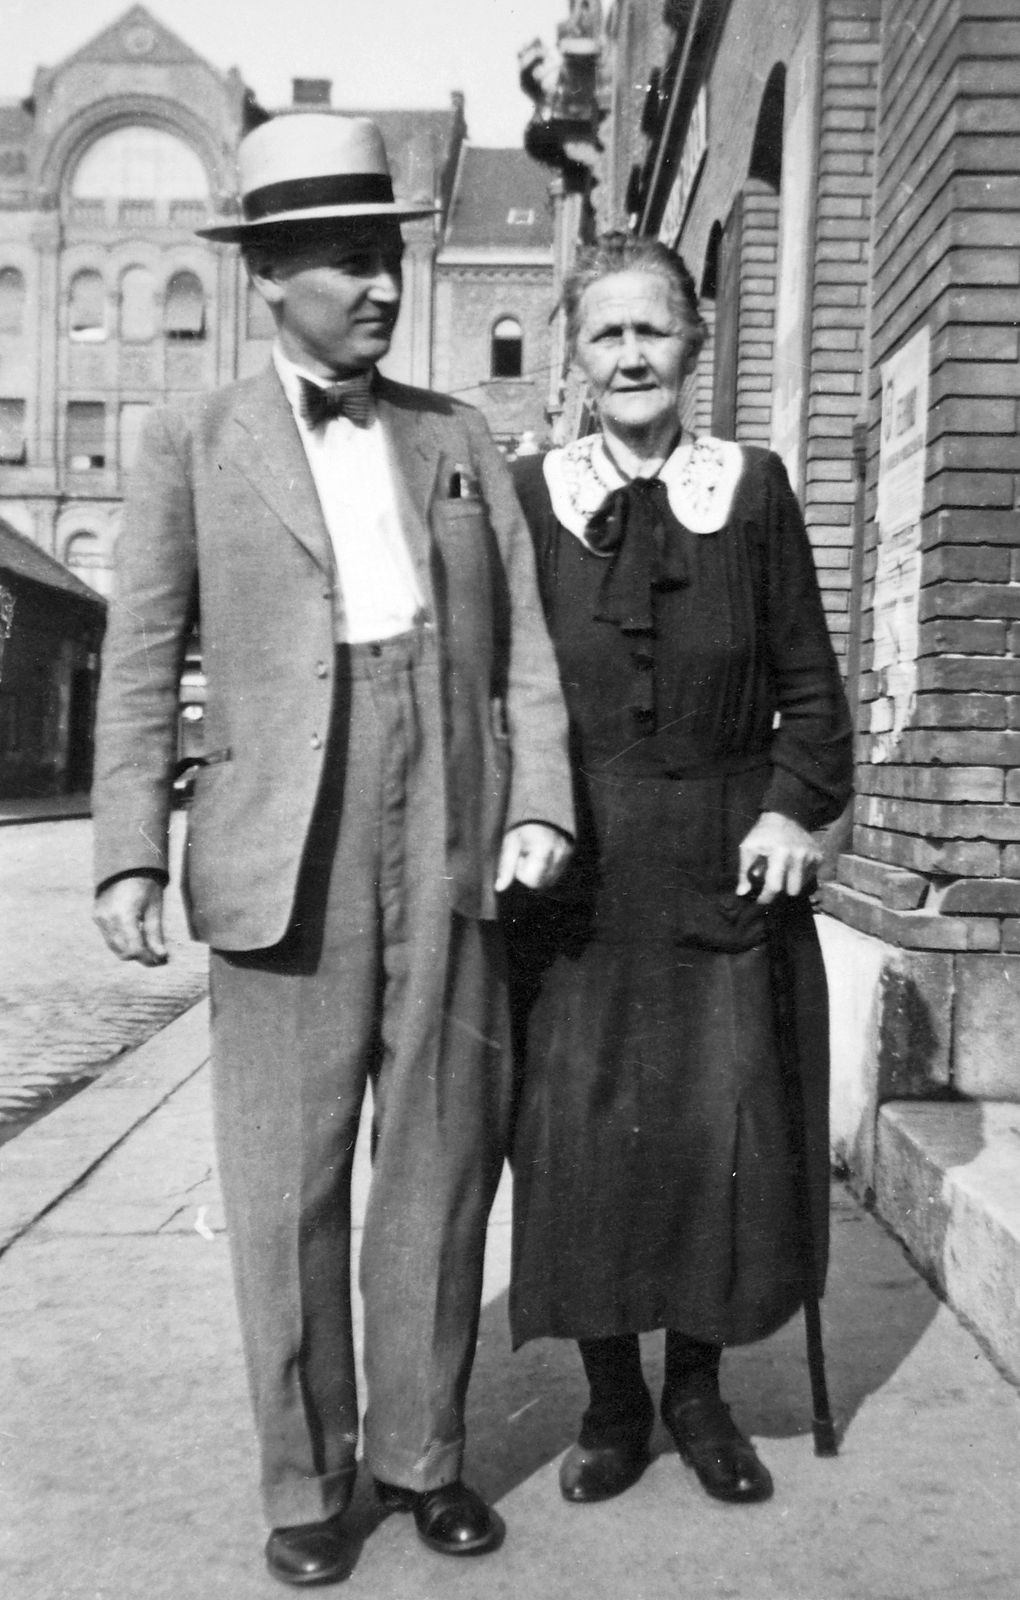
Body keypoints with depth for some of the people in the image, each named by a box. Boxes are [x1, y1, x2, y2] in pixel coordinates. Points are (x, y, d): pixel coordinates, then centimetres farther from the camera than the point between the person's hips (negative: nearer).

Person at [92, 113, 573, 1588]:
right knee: (287, 1183, 5)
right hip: (284, 856, -2)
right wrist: (131, 858, -6)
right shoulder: (194, 443, 6)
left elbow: (522, 645, 8)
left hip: (450, 847, 2)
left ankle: (425, 1452, 27)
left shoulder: (461, 440, 13)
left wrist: (540, 806, -6)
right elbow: (141, 665, 3)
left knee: (441, 1162, 9)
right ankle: (307, 1477, 23)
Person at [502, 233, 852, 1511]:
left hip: (725, 865, 1)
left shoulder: (752, 489, 5)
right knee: (580, 1131, 2)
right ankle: (612, 1398, 23)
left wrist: (795, 806, -4)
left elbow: (808, 681, 8)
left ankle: (699, 1390, 26)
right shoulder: (525, 496, 4)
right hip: (575, 868, 0)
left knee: (728, 1129, 4)